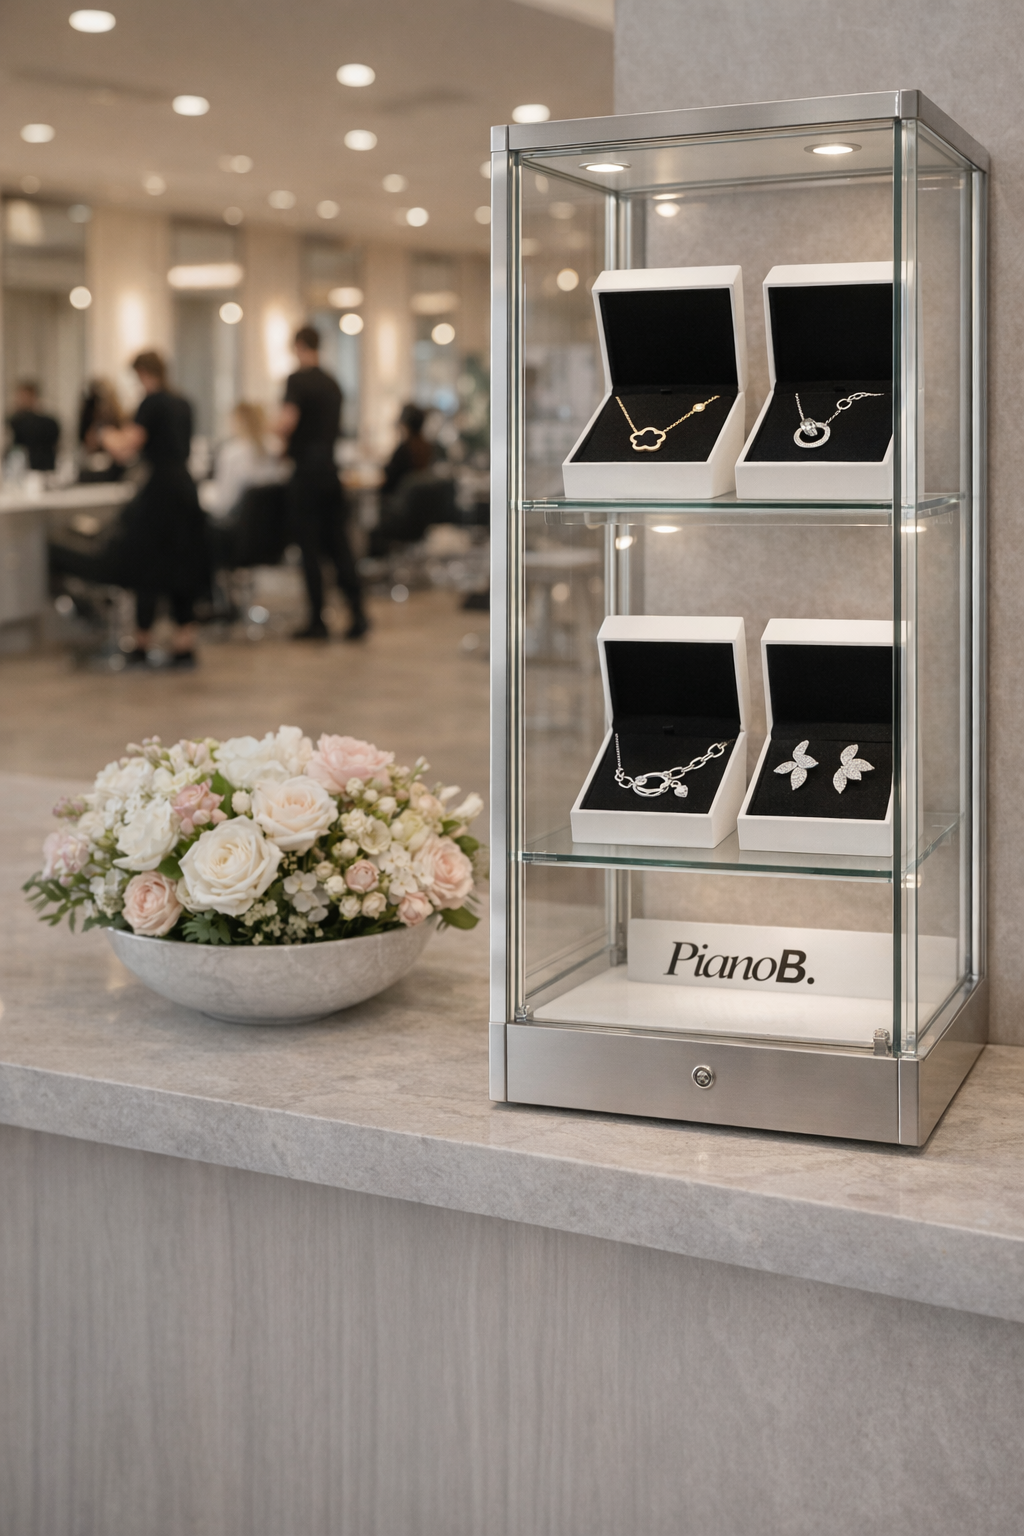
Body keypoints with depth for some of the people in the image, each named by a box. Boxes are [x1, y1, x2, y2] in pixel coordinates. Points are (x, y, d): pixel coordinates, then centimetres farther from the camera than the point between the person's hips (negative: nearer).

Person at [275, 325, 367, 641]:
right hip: (332, 469, 6)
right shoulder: (332, 383, 13)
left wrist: (281, 438, -3)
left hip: (307, 470, -6)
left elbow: (287, 421, -24)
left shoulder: (298, 380, -10)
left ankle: (317, 621, 3)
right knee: (339, 544, 8)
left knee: (310, 547, 0)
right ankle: (358, 613, 2)